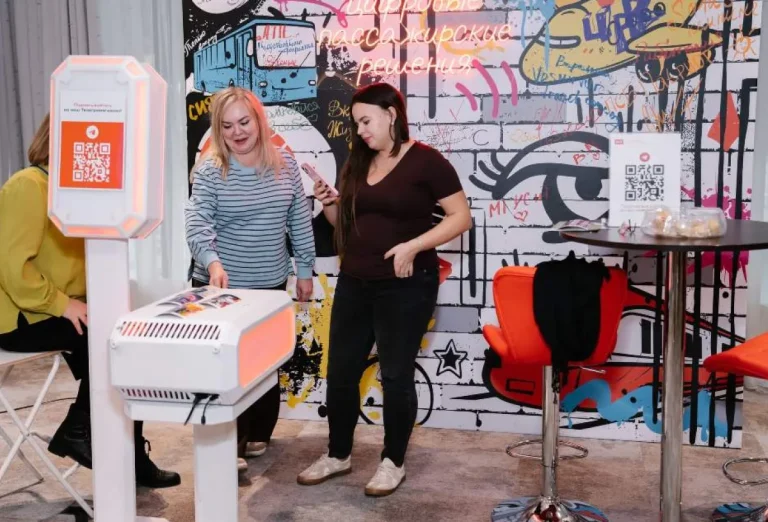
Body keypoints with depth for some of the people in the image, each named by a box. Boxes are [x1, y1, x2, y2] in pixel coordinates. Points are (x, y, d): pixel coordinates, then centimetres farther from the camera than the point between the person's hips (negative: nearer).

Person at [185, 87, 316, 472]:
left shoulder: (284, 165, 1)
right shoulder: (209, 170, -9)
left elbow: (300, 220, 7)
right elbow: (197, 222, -20)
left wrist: (305, 269, 8)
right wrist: (212, 262, -37)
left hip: (270, 284, 4)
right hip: (220, 285, -3)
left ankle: (258, 433, 32)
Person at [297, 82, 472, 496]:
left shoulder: (425, 160, -9)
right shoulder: (358, 163, 11)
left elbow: (461, 217, -12)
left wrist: (413, 245, -21)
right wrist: (330, 204, -4)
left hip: (405, 286, -6)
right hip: (354, 283, 7)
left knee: (396, 375, 4)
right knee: (340, 371, 11)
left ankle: (393, 462, 21)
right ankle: (338, 455, 28)